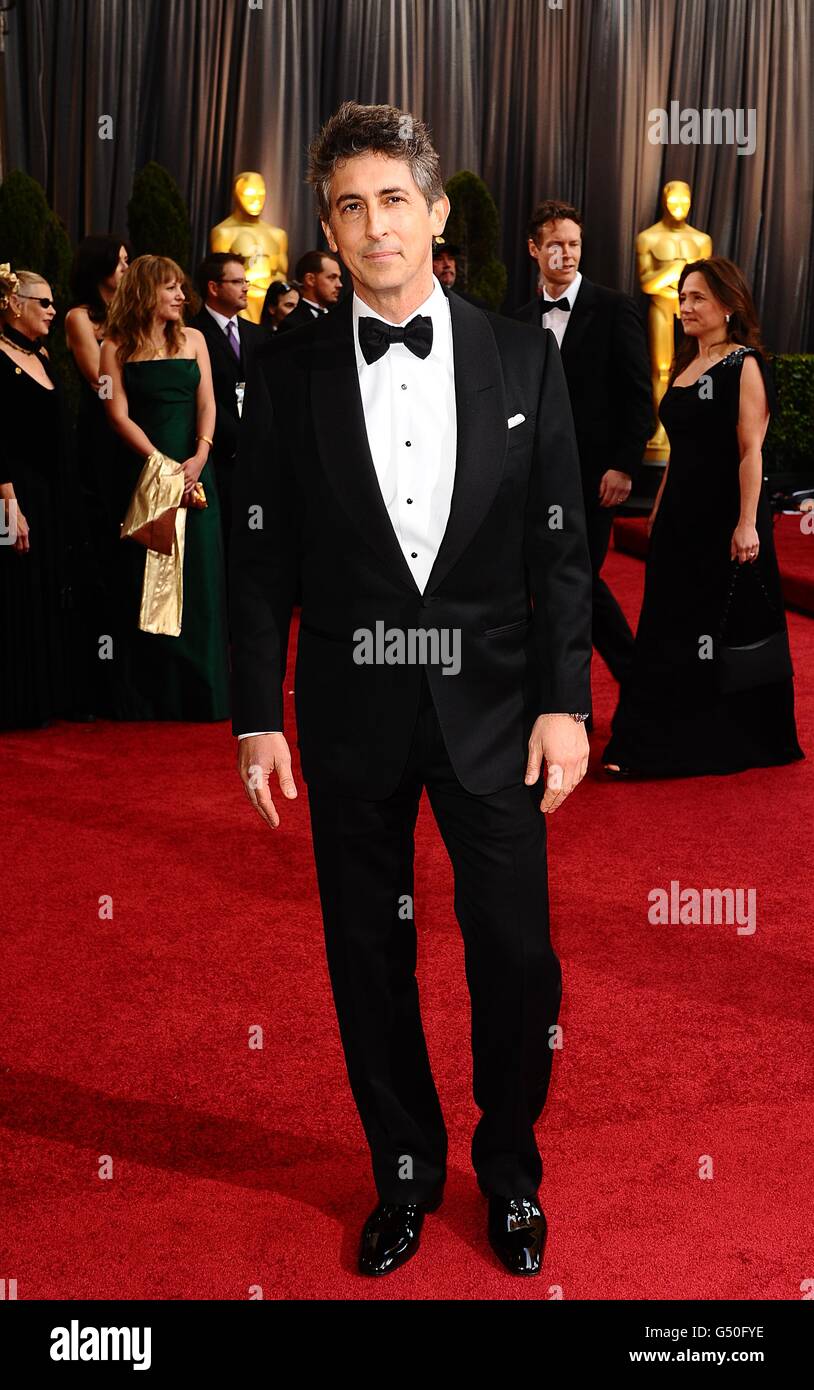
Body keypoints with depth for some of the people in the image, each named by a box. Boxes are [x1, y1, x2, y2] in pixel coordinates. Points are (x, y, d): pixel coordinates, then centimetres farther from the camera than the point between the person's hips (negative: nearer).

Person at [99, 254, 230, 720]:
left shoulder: (193, 339, 11)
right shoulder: (117, 347, 1)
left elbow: (207, 404, 5)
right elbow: (119, 414, -5)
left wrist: (199, 456, -12)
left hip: (194, 470, 3)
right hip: (141, 470, -2)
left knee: (198, 577, 1)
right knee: (145, 581, 1)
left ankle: (200, 690, 10)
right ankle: (148, 694, 9)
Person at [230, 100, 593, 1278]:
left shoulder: (523, 361, 1)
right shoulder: (289, 371, 0)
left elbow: (560, 547, 1)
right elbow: (261, 555, 1)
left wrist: (564, 702, -5)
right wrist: (258, 716, -3)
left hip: (492, 705, 0)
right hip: (351, 711, 1)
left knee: (519, 956, 3)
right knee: (370, 959, 11)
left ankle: (510, 1166, 29)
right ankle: (405, 1170, 32)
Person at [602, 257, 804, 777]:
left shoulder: (745, 365, -9)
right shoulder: (685, 366, 14)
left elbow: (750, 450, -16)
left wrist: (747, 524, -23)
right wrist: (659, 510, 15)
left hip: (725, 518, -8)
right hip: (681, 518, 8)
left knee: (729, 628, 1)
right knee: (669, 628, 10)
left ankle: (734, 741, 11)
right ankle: (653, 742, 19)